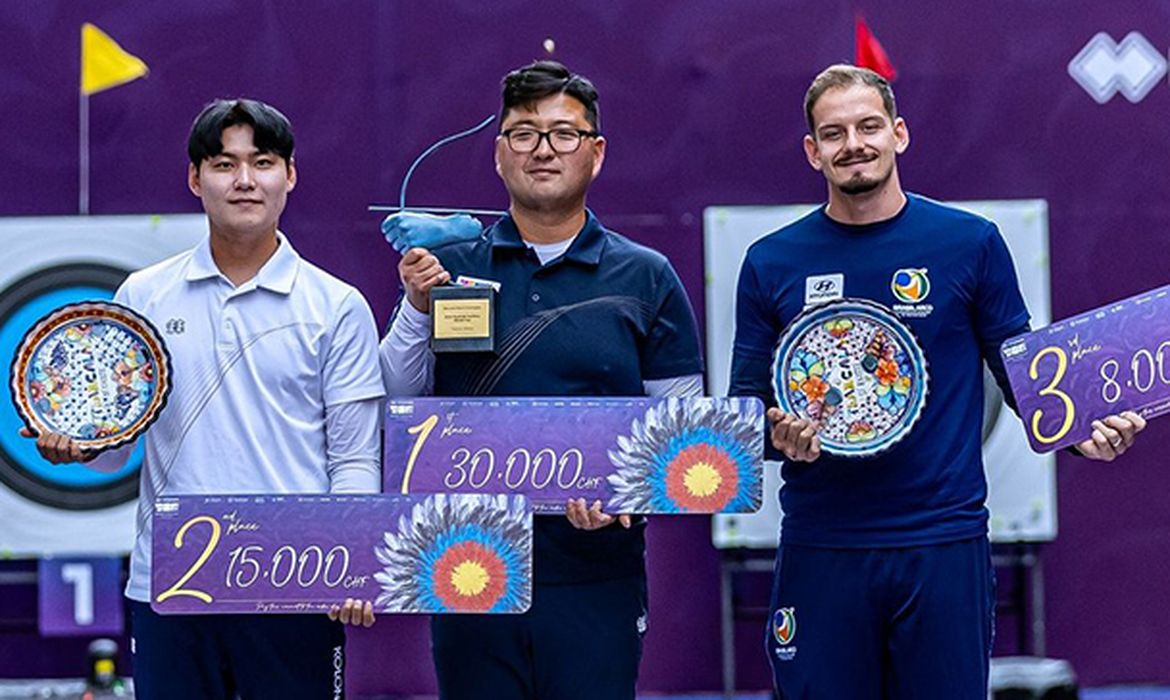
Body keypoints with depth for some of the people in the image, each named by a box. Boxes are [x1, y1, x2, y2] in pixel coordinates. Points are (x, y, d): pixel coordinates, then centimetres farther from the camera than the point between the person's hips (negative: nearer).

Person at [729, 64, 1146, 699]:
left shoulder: (971, 243, 2)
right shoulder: (770, 263, 5)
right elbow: (745, 402, 9)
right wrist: (775, 433, -13)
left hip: (944, 544, -1)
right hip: (819, 547, 1)